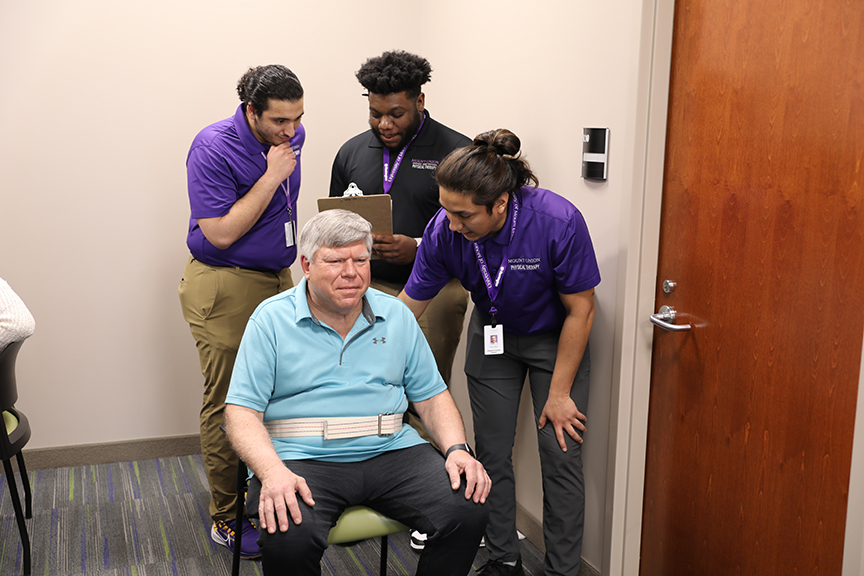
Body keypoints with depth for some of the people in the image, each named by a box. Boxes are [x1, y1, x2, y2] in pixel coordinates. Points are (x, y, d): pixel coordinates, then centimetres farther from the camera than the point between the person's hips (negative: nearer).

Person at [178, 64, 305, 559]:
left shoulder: (293, 136, 5)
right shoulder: (213, 148, -17)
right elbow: (221, 233, -21)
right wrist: (271, 177, -22)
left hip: (278, 281, 7)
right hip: (225, 289, -7)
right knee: (228, 404, 0)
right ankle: (227, 519, 12)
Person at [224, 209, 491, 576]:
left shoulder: (397, 315, 12)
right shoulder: (272, 319, 1)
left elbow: (431, 395, 14)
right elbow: (242, 411, -5)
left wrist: (457, 449, -6)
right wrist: (273, 471, -23)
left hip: (391, 450, 3)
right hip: (303, 458, -3)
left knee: (468, 513, -21)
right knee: (288, 539, -33)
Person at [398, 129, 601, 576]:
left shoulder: (558, 222, -34)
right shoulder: (444, 229, -26)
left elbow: (580, 310, -20)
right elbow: (407, 308, -13)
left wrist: (559, 393, -15)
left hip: (554, 337, -2)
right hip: (492, 336, 3)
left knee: (561, 456, -4)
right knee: (492, 454, 6)